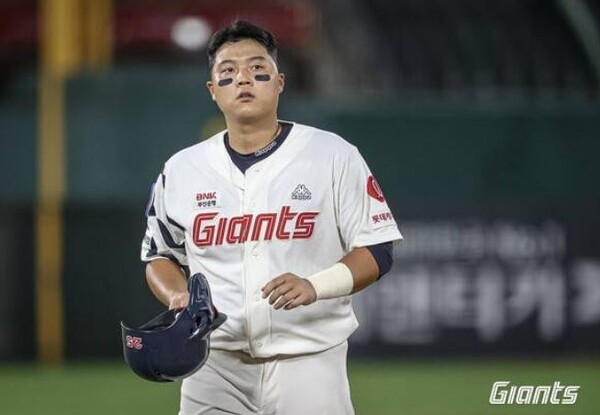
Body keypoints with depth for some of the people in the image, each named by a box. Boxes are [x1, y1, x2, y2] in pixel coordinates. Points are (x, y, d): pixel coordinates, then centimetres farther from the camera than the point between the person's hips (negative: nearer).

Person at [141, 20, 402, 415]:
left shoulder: (333, 156, 0)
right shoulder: (181, 170, 9)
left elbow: (377, 250, -1)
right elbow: (160, 254, 20)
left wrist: (315, 286, -19)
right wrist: (178, 297, -2)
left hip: (309, 363, -2)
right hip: (214, 364, 3)